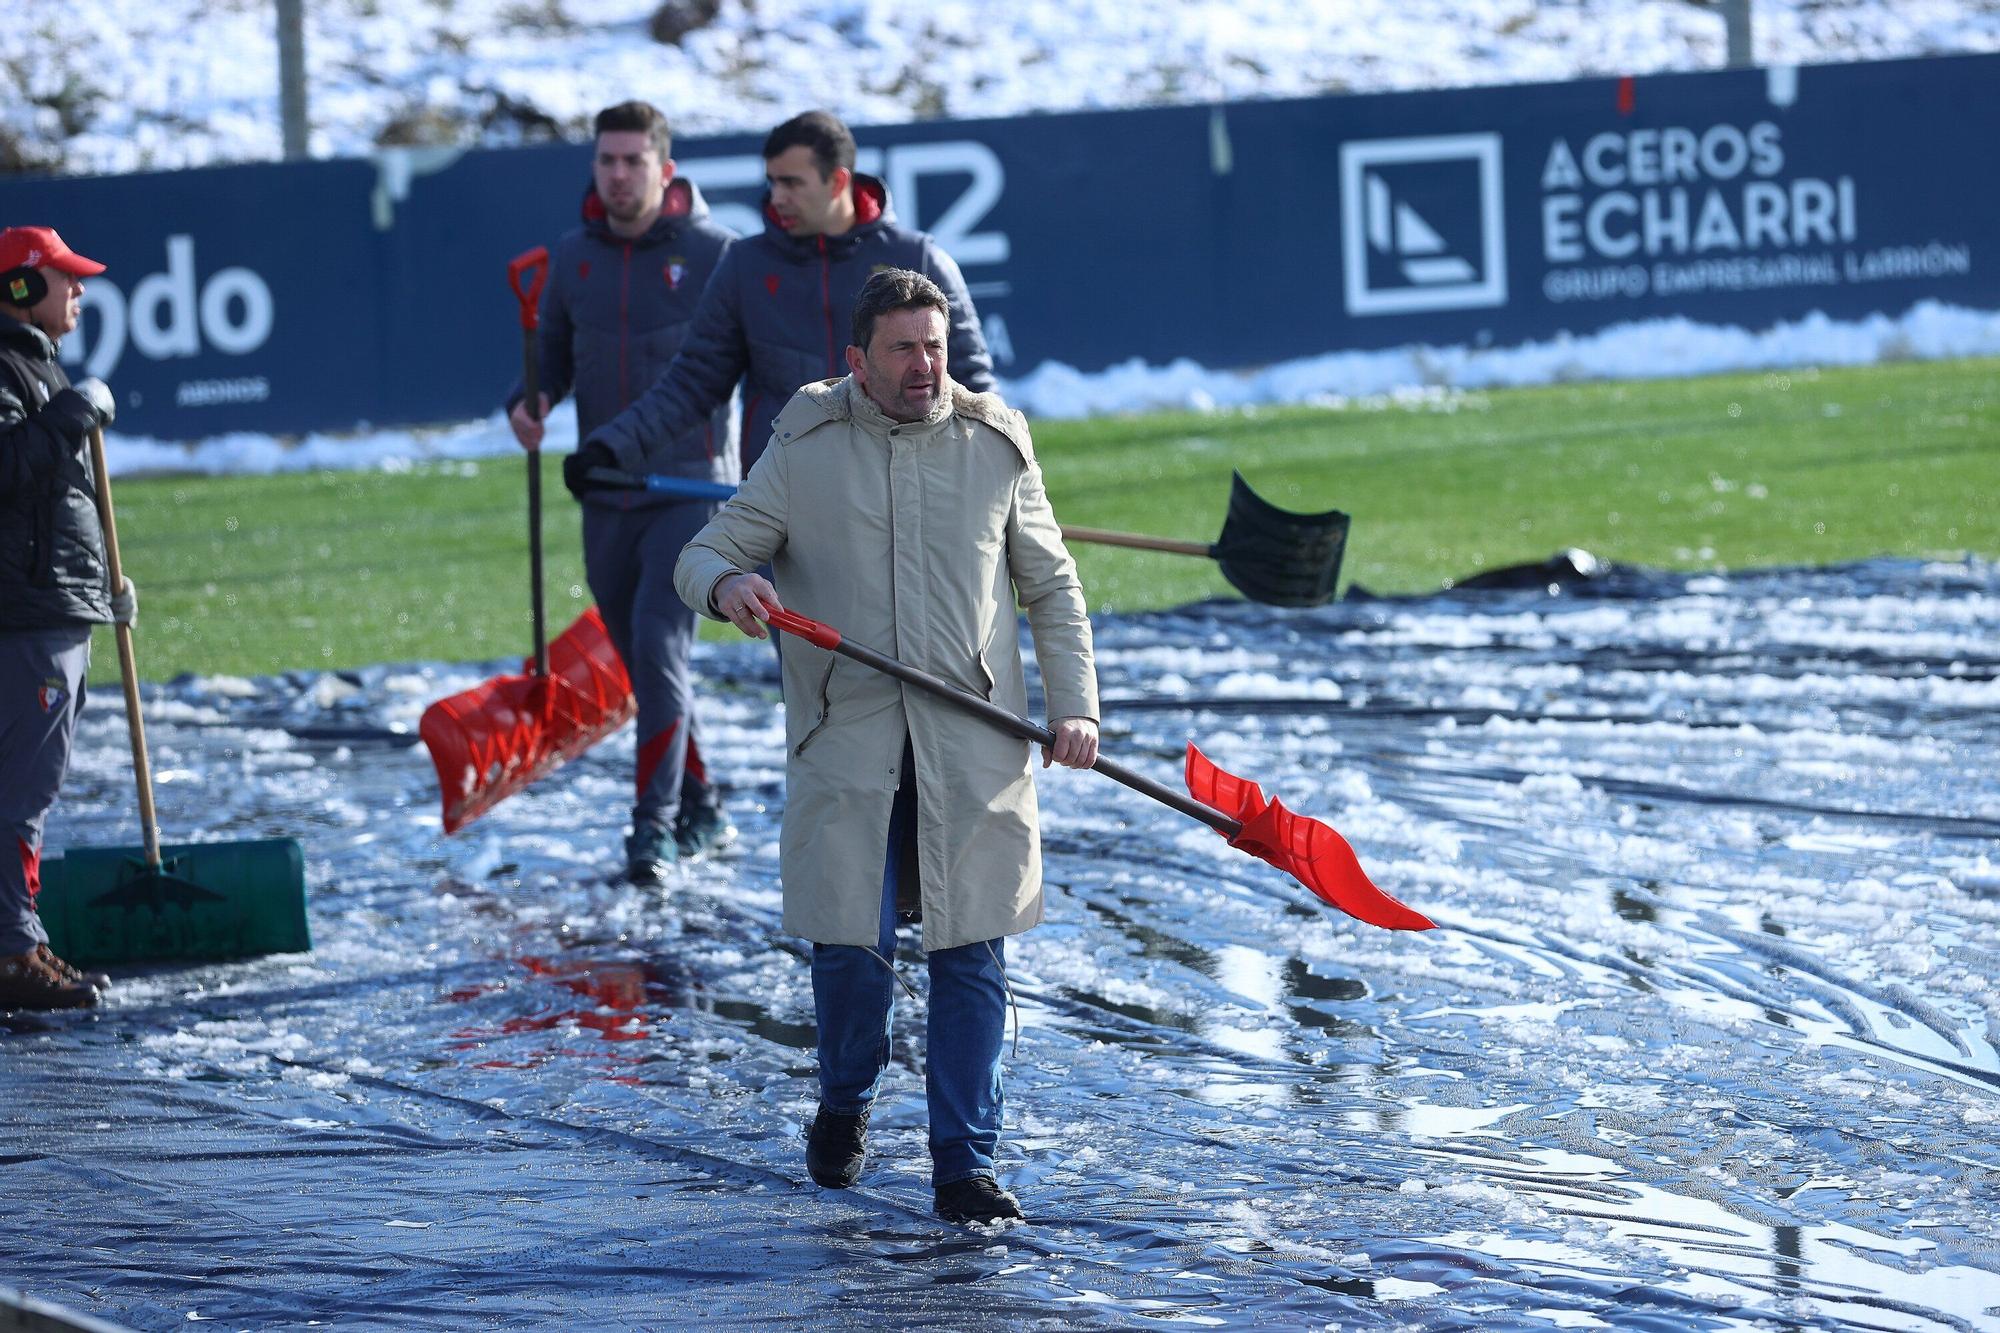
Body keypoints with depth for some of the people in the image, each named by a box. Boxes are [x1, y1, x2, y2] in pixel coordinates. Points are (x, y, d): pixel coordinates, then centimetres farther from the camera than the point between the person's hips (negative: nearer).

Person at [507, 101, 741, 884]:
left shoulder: (713, 253, -7)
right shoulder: (573, 258, 6)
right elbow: (554, 351, 17)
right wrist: (529, 401, -5)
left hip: (691, 487, -5)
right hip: (606, 491, 5)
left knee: (659, 644, -17)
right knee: (640, 659, 12)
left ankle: (656, 827, -14)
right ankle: (702, 811, 28)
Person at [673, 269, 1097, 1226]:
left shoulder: (995, 447, 8)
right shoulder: (806, 450, 4)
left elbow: (1052, 588, 16)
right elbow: (702, 557, 7)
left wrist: (1074, 704, 3)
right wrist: (727, 585, -18)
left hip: (974, 750, 1)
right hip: (845, 742, -1)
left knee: (971, 959, -2)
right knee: (850, 949, -3)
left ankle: (964, 1164, 4)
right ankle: (844, 1104, 26)